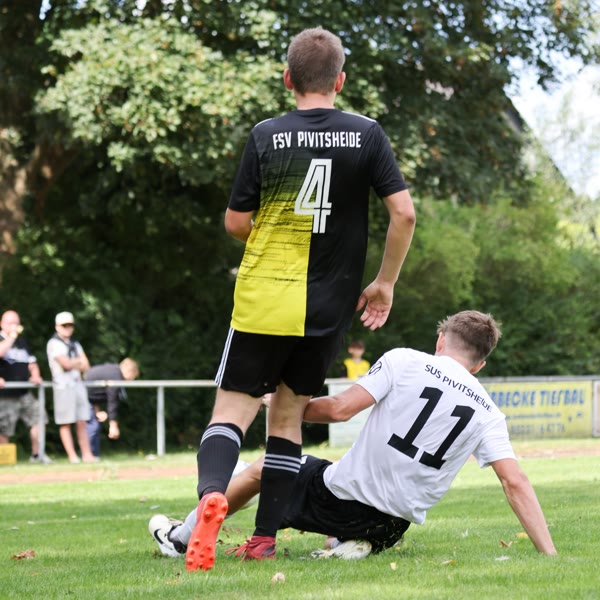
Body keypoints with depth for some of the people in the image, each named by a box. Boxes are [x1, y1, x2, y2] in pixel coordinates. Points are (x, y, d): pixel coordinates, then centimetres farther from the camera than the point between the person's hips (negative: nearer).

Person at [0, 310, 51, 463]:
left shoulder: (22, 341, 18)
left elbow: (31, 362, 20)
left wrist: (35, 376, 1)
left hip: (24, 393, 6)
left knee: (38, 418, -4)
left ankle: (36, 454, 7)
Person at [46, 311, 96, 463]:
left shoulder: (75, 345, 19)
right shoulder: (54, 344, -3)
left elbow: (86, 366, 10)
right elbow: (66, 364, -14)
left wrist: (72, 364, -7)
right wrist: (79, 361, 4)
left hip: (78, 385, 6)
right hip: (63, 386, -6)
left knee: (81, 422, 3)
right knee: (65, 423, -5)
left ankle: (87, 454, 2)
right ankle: (72, 456, -5)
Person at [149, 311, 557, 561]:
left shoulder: (403, 362, -7)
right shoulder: (488, 414, 1)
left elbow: (340, 409, -12)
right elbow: (516, 483, -7)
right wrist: (550, 556, -6)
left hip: (340, 498, -2)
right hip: (395, 525, 2)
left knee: (262, 469, 25)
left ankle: (182, 537, 40)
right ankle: (359, 544, 8)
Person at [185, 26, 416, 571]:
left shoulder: (266, 136, -2)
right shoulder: (368, 135, 0)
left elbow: (236, 223, 1)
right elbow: (404, 213, -5)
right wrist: (385, 284, 7)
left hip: (264, 299, -2)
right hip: (330, 308, 2)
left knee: (233, 408, 1)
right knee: (288, 417, 14)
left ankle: (212, 492, -29)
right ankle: (264, 539, 10)